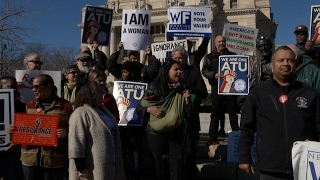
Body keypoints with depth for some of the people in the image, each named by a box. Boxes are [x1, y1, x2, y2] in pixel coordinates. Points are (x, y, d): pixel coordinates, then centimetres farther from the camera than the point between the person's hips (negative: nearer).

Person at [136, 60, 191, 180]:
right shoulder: (154, 88, -6)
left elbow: (188, 115, 2)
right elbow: (139, 108, -1)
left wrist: (187, 100, -13)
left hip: (177, 134, 2)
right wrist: (149, 109, -19)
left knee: (176, 165, 2)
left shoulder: (182, 90, 1)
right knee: (157, 164, 10)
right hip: (156, 133, -1)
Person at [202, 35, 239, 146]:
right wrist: (214, 75, -17)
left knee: (233, 112, 7)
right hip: (217, 87, -1)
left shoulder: (232, 55, 16)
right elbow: (204, 70, 0)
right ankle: (213, 137, 8)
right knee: (215, 113, 2)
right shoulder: (210, 57, 11)